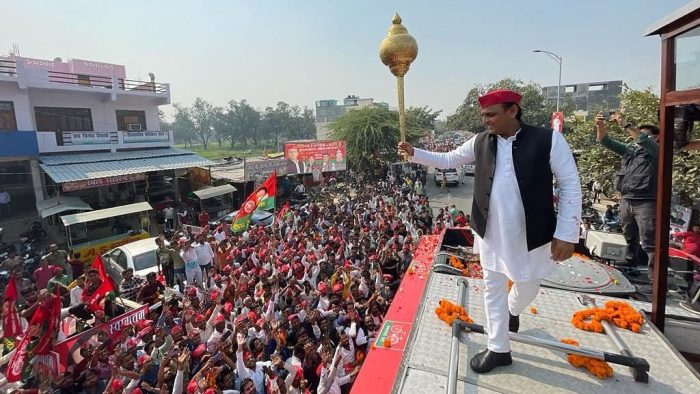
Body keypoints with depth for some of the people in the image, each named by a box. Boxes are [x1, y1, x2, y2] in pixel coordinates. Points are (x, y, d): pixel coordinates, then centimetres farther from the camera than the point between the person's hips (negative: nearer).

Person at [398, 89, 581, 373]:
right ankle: (498, 349, 30)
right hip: (490, 232, 3)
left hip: (530, 233, -2)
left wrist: (566, 234, -12)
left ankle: (513, 310, 53)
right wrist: (413, 153, 1)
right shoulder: (480, 142, 1)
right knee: (493, 288, 12)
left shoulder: (548, 140, -11)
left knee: (527, 286, 16)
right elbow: (447, 160, 12)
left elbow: (570, 185, -8)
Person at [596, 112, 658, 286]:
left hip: (646, 203, -6)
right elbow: (606, 142, 10)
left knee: (649, 243, -7)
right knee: (630, 238, 17)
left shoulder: (655, 149, 1)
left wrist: (625, 124, -21)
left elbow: (643, 140, -21)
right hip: (626, 200, 6)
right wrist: (600, 126, -7)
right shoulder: (629, 149, 17)